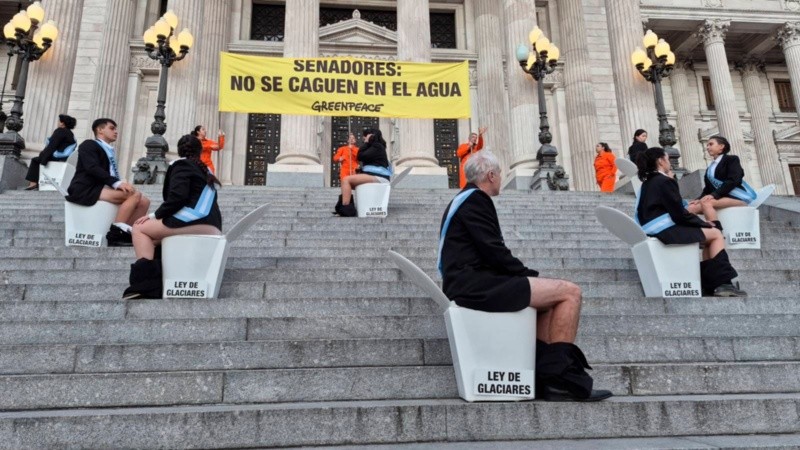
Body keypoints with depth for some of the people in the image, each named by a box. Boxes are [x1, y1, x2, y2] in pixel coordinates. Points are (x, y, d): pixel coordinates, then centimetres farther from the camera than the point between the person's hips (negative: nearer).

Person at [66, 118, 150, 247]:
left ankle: (128, 234, -17)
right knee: (134, 194, -27)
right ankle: (116, 233, -26)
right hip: (86, 190, -7)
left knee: (144, 201, -11)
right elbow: (93, 168, -15)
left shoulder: (109, 151, 26)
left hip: (101, 188, 7)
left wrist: (121, 184, -4)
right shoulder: (89, 145, 3)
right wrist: (117, 183, -27)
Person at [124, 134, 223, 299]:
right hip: (211, 226, 8)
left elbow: (177, 196, -12)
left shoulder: (181, 164, 4)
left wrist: (155, 215, -2)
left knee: (140, 228, 5)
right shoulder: (204, 170, 28)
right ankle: (154, 286, 4)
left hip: (196, 223, -8)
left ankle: (145, 286, -12)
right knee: (152, 239, 20)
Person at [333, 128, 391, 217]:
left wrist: (366, 142, -5)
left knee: (346, 180, -18)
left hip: (378, 177, -11)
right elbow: (359, 157, 22)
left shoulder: (377, 147, -4)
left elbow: (360, 157, -13)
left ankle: (345, 209, -25)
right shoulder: (374, 146, 26)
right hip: (373, 175, 11)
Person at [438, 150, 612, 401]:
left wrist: (527, 276, 11)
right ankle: (559, 375, -7)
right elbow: (494, 252, -16)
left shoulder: (464, 199, 24)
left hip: (468, 284, 11)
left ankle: (545, 376, 9)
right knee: (569, 292, -11)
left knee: (550, 299, 20)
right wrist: (530, 275, -2)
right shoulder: (475, 199, -7)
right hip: (475, 285, -11)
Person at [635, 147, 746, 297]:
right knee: (716, 234, 4)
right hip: (666, 231, -9)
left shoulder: (648, 182, 16)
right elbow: (679, 215, -12)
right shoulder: (664, 181, -10)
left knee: (710, 229, 19)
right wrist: (703, 222, 1)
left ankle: (710, 283, 14)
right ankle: (722, 283, 5)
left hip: (655, 231, 9)